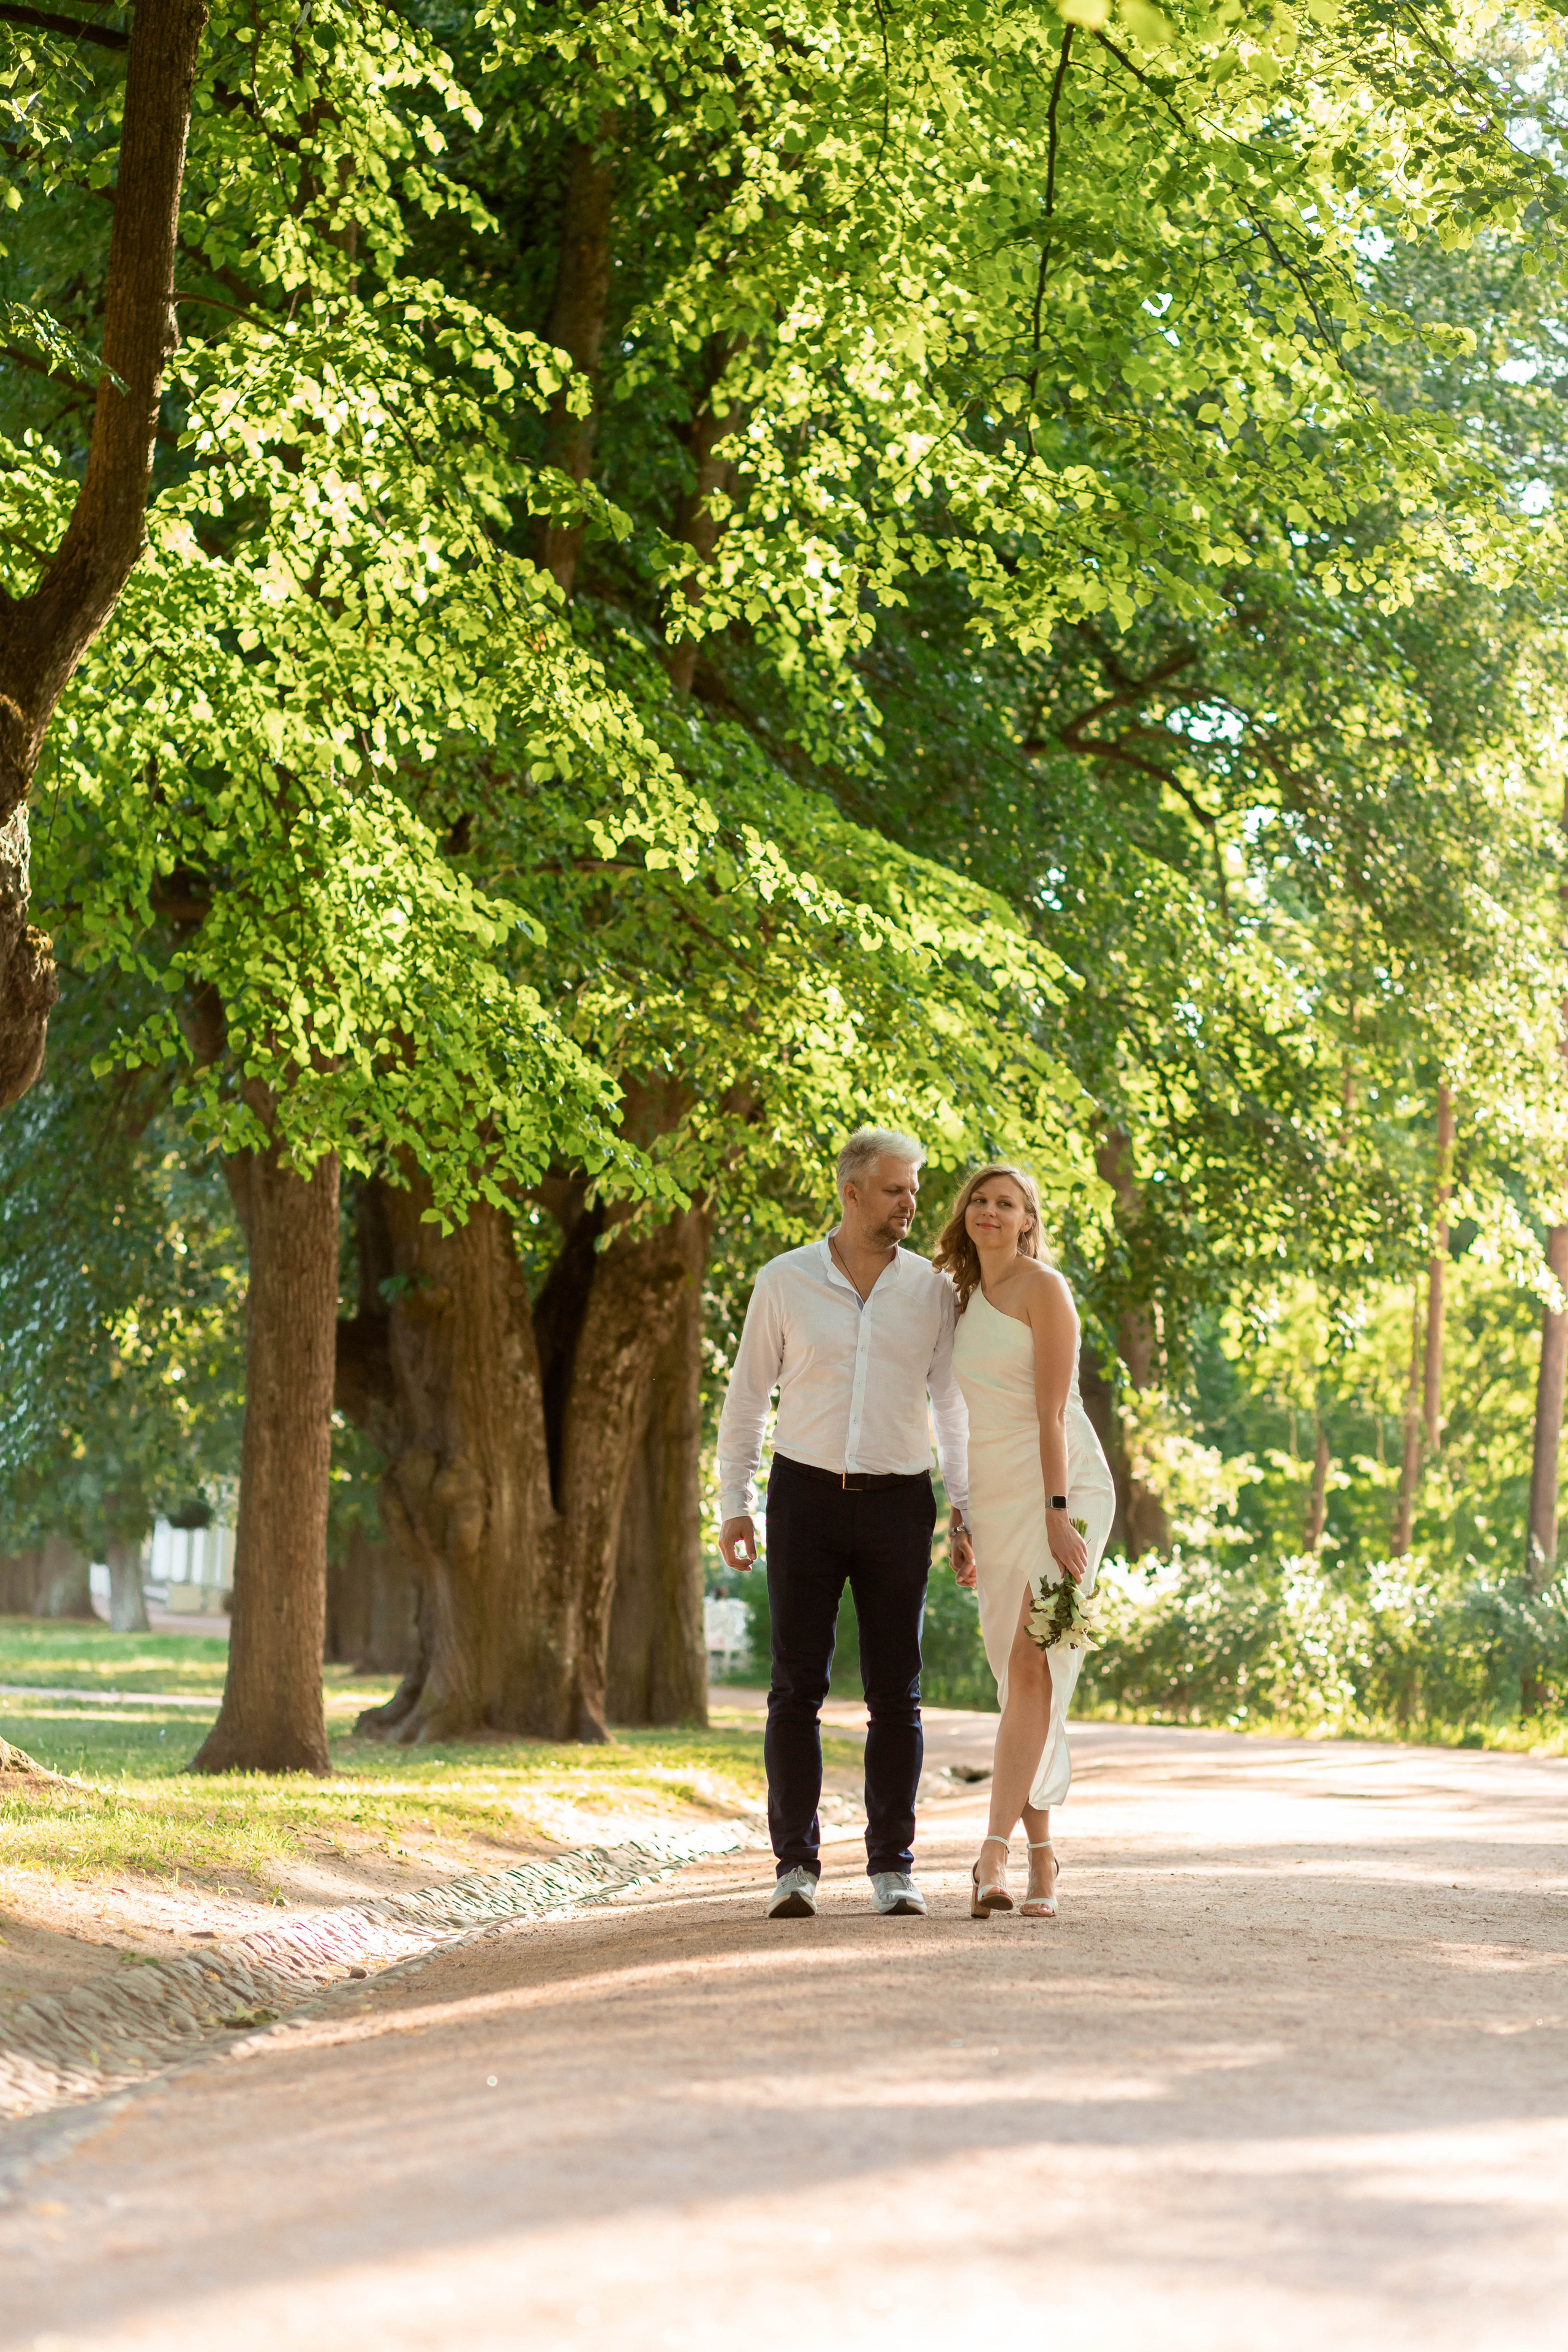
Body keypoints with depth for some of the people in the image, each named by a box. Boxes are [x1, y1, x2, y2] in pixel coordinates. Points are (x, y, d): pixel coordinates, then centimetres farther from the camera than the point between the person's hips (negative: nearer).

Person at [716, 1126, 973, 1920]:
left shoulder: (931, 1288, 4)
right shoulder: (784, 1282, 1)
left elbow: (953, 1405, 8)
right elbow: (746, 1398, 7)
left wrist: (966, 1511, 2)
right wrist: (733, 1505, 3)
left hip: (899, 1502, 1)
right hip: (807, 1496, -1)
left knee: (895, 1692, 1)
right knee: (798, 1686, -3)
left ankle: (892, 1867, 8)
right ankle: (796, 1867, 2)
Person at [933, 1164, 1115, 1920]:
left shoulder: (1042, 1287, -5)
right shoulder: (966, 1298, 17)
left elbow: (1052, 1409, -13)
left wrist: (1056, 1512, -20)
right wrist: (967, 1526, 19)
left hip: (1059, 1488, -7)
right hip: (995, 1500, 7)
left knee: (1031, 1667, -17)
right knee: (1023, 1678, 6)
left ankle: (995, 1847, -27)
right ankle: (1040, 1856, 10)